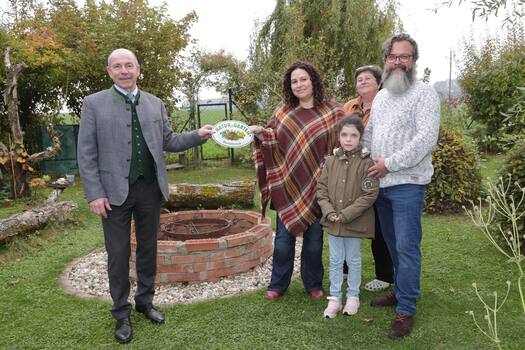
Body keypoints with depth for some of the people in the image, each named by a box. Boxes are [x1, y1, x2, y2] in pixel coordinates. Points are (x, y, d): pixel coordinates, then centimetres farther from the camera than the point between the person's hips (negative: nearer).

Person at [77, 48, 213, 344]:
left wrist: (198, 136, -5)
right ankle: (122, 314, 23)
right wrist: (94, 193, -10)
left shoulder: (155, 104, 8)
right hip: (115, 191, -3)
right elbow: (87, 153, -4)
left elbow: (168, 141, 11)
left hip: (150, 189, 3)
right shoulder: (94, 103, -1)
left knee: (148, 249, 14)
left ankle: (145, 301, 33)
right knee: (119, 254, 7)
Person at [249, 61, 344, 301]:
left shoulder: (332, 112, 0)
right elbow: (274, 141, 7)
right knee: (284, 237, 7)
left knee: (314, 238, 10)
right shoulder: (283, 112, 6)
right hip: (288, 184, 1)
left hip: (316, 185, -1)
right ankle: (278, 284, 24)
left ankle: (313, 284, 29)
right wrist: (260, 132, -13)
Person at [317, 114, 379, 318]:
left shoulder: (366, 163, -12)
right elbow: (321, 189, 4)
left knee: (353, 260, 13)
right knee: (335, 260, 13)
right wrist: (329, 212, -11)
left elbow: (370, 194, -15)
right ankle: (335, 297, 26)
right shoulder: (331, 161, 1)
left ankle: (353, 296, 30)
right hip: (332, 221, 3)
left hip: (355, 222, -3)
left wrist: (345, 215, -17)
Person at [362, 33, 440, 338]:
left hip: (407, 184, -7)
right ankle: (400, 291, 32)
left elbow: (427, 138, -17)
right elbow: (369, 133, 20)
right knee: (392, 244, 16)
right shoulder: (381, 95, 17)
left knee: (407, 247, -3)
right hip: (381, 184, 7)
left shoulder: (424, 93, -6)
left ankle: (406, 311, 7)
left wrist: (390, 163, -17)